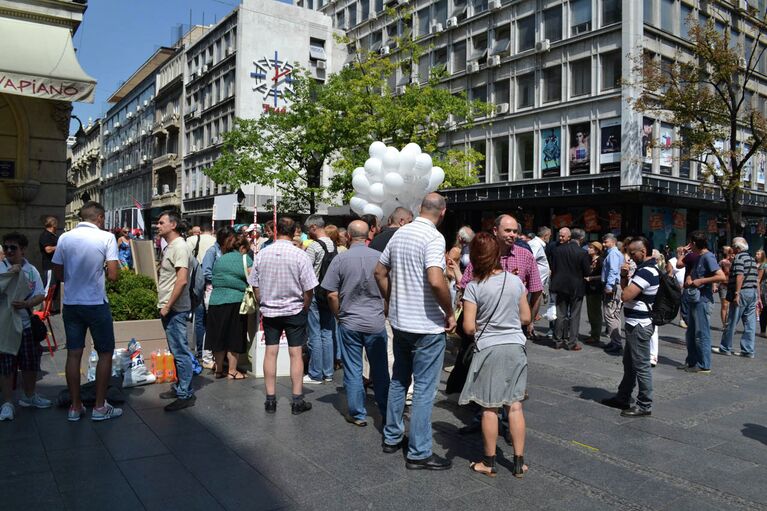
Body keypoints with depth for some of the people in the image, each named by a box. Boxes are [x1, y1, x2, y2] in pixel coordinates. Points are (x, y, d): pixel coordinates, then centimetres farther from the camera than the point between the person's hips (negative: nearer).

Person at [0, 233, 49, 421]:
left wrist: (26, 304, -19)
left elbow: (40, 295, -1)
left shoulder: (31, 270, 3)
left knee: (31, 363, 13)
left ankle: (29, 396, 33)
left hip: (27, 323, 3)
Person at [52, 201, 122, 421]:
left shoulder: (65, 238, 1)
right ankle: (100, 407, 11)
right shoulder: (107, 238, -11)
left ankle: (75, 407, 17)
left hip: (71, 304, 4)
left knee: (74, 354, 10)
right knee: (105, 353, 8)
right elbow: (113, 275, -15)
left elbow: (59, 275, 7)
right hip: (96, 304, -4)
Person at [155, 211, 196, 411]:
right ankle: (179, 387, 29)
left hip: (175, 309, -10)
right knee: (176, 350, 17)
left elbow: (181, 280, -23)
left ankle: (185, 395, 2)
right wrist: (164, 306, 16)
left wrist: (168, 306, -20)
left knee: (180, 351, -5)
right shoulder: (169, 247, 16)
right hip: (167, 308, 10)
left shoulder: (180, 247, -15)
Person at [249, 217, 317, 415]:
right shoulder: (300, 255, -13)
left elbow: (255, 286, 4)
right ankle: (297, 401, 10)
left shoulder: (261, 254, -4)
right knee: (296, 353, 4)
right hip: (295, 311, -2)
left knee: (270, 352, 9)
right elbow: (308, 289, -10)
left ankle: (270, 399, 15)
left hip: (269, 311, 3)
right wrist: (304, 309, 6)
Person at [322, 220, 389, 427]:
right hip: (376, 322, 1)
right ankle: (386, 411, 24)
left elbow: (332, 295, -7)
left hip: (350, 323, -1)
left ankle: (358, 414, 16)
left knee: (353, 370, 9)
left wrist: (339, 316, 9)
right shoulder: (380, 257, -4)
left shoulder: (340, 259, -7)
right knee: (380, 369, 13)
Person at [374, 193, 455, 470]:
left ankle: (392, 436, 32)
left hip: (399, 322, 8)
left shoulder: (400, 233, 6)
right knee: (424, 389, 2)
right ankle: (419, 453, 10)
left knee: (399, 380, 20)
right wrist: (449, 313, -16)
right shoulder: (434, 237, -17)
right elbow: (436, 281, -30)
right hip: (427, 325, -7)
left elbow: (379, 272, 13)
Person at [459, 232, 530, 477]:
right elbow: (526, 318, 5)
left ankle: (489, 462, 18)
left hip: (489, 349, -3)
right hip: (515, 347, 3)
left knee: (490, 407, 7)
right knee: (514, 405, 10)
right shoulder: (515, 281, -1)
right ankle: (519, 462, 17)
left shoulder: (474, 286, -12)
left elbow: (469, 327, -13)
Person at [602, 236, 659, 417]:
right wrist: (624, 276, -1)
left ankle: (644, 406, 9)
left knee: (641, 366, -1)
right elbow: (626, 288, 17)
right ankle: (623, 398, 31)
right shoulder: (647, 268, 12)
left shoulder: (646, 272, -22)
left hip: (639, 325, -11)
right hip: (636, 323, 11)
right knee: (629, 363, 19)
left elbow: (625, 295, -27)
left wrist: (626, 279, -9)